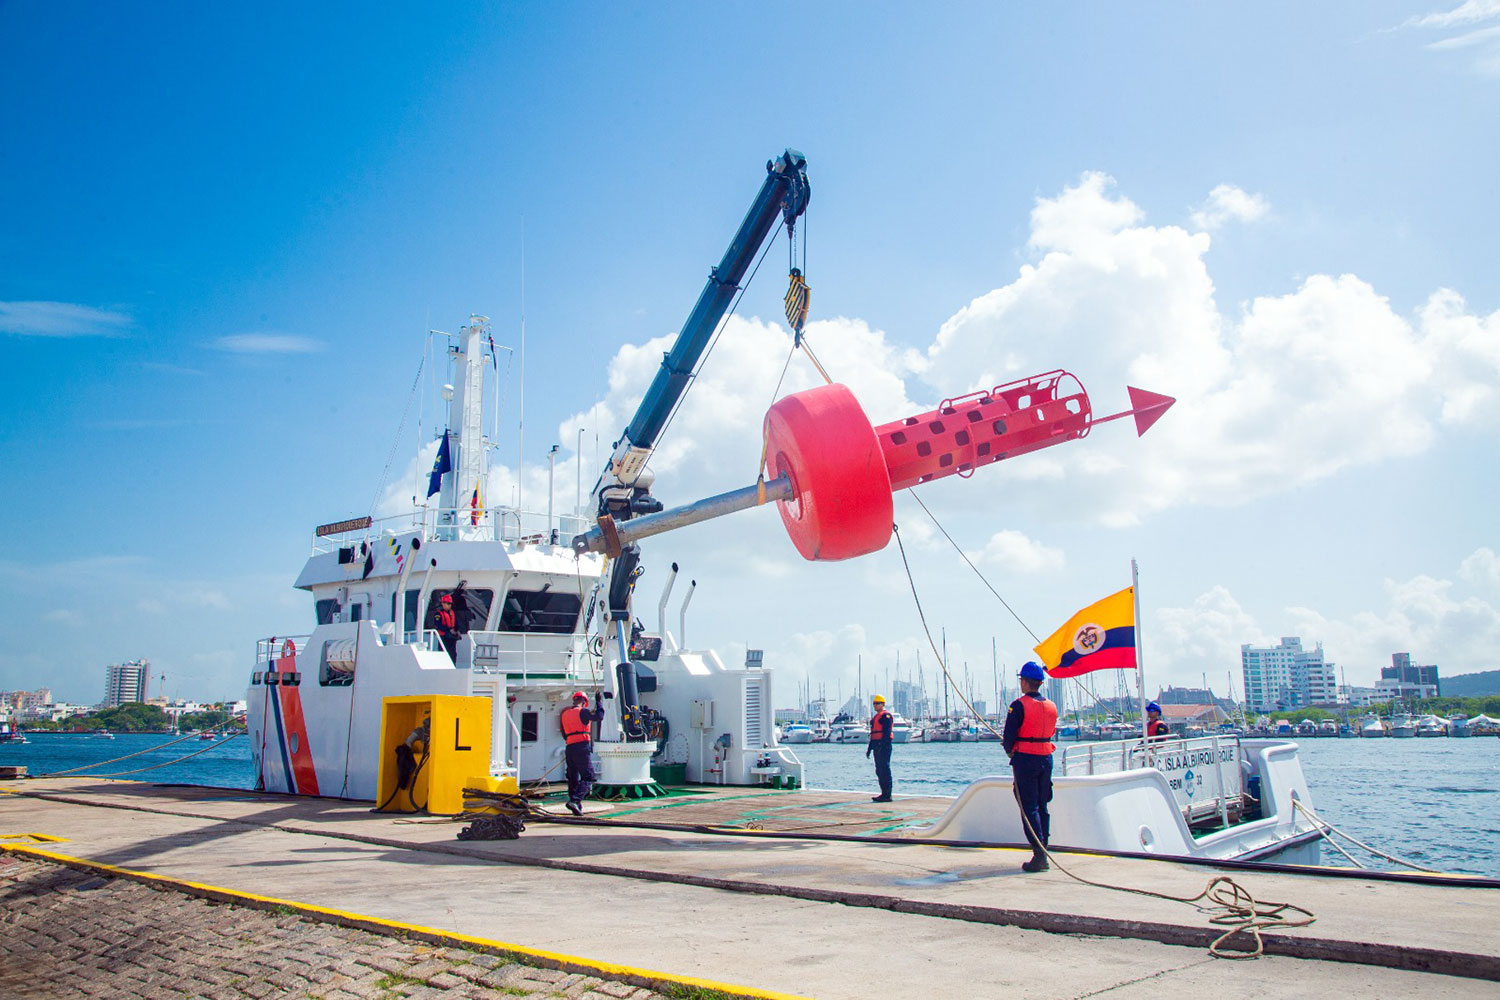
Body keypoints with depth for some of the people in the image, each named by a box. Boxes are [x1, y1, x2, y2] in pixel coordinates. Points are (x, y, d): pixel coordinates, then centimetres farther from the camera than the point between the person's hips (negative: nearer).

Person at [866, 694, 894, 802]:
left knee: (885, 770, -9)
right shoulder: (875, 717, 21)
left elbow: (887, 732, -17)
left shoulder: (886, 716, -8)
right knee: (879, 771, 11)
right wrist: (869, 748, 23)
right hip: (877, 747, 10)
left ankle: (887, 795, -9)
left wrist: (882, 746, -25)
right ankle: (884, 793, 17)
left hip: (884, 746, -10)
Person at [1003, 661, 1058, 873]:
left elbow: (1009, 736, -13)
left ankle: (1039, 856, -10)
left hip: (1025, 759, -6)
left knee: (1029, 808, -3)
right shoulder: (1051, 706, 8)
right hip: (1046, 759, 6)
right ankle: (1043, 854, 15)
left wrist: (1009, 749, 9)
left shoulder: (1019, 705, -12)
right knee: (1042, 806, 13)